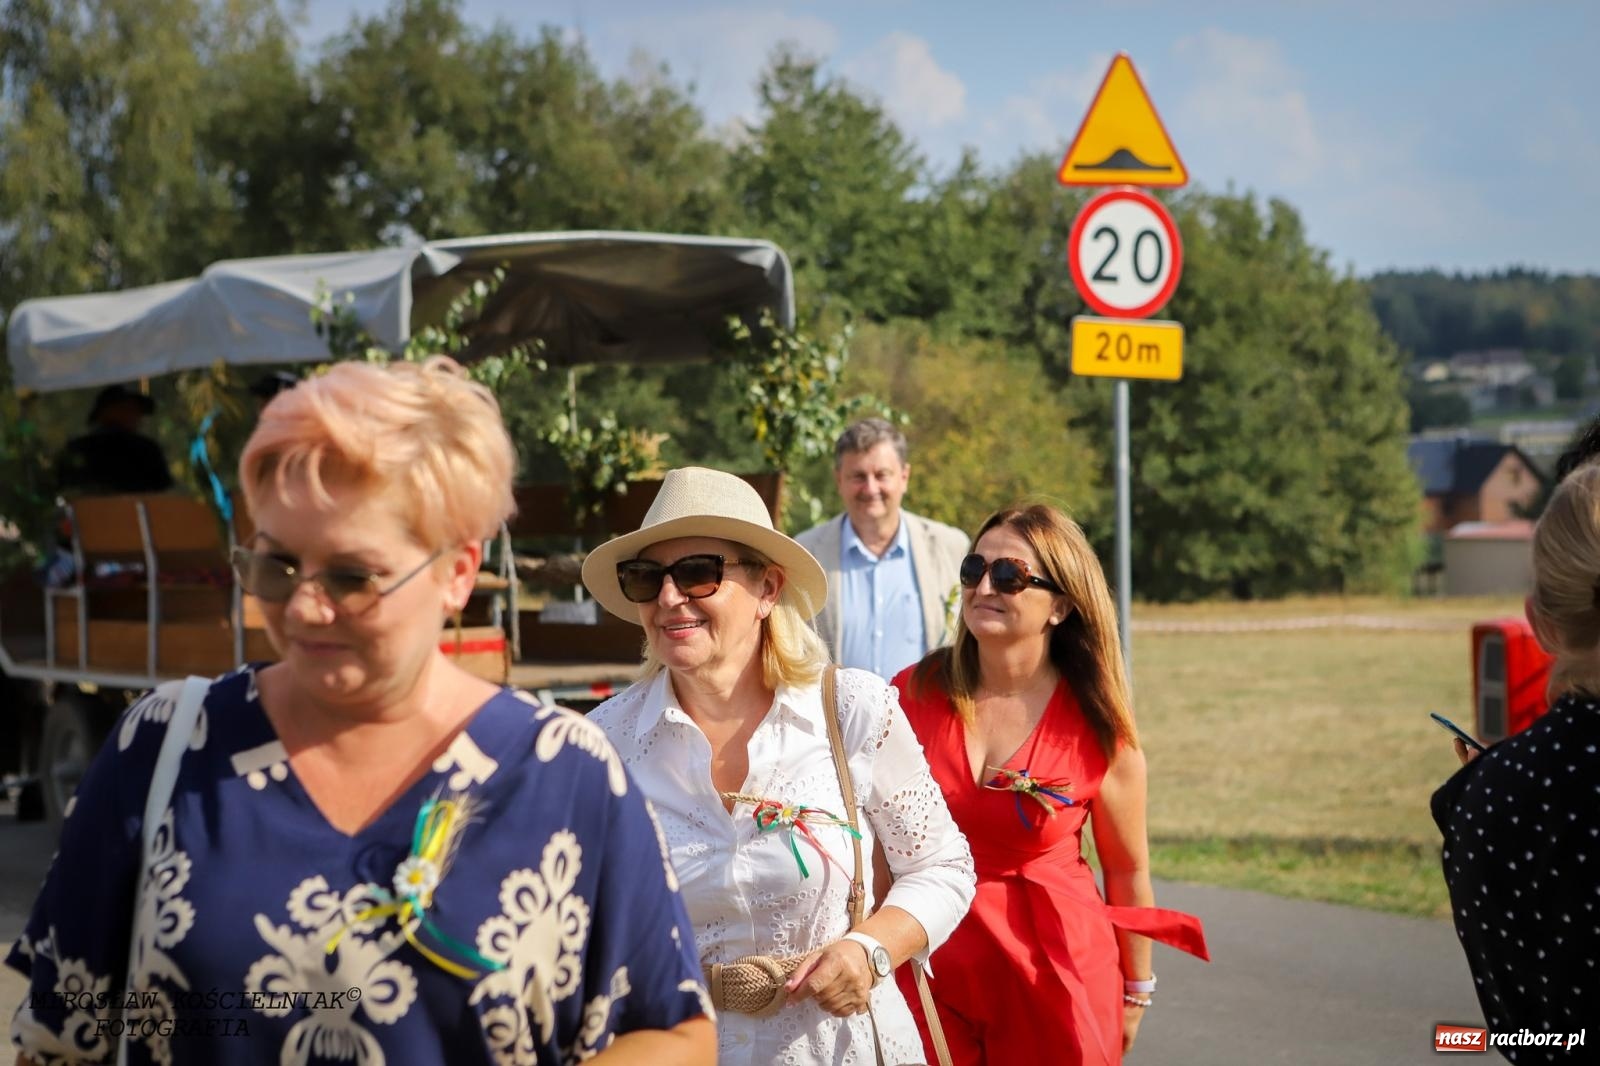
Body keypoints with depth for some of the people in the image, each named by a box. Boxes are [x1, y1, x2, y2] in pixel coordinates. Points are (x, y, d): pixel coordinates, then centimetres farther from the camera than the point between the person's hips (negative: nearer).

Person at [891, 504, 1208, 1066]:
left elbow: (1128, 870, 3)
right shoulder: (914, 693, -6)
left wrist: (1135, 992, 10)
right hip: (928, 965, 1)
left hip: (1056, 974, -1)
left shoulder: (1097, 729, -8)